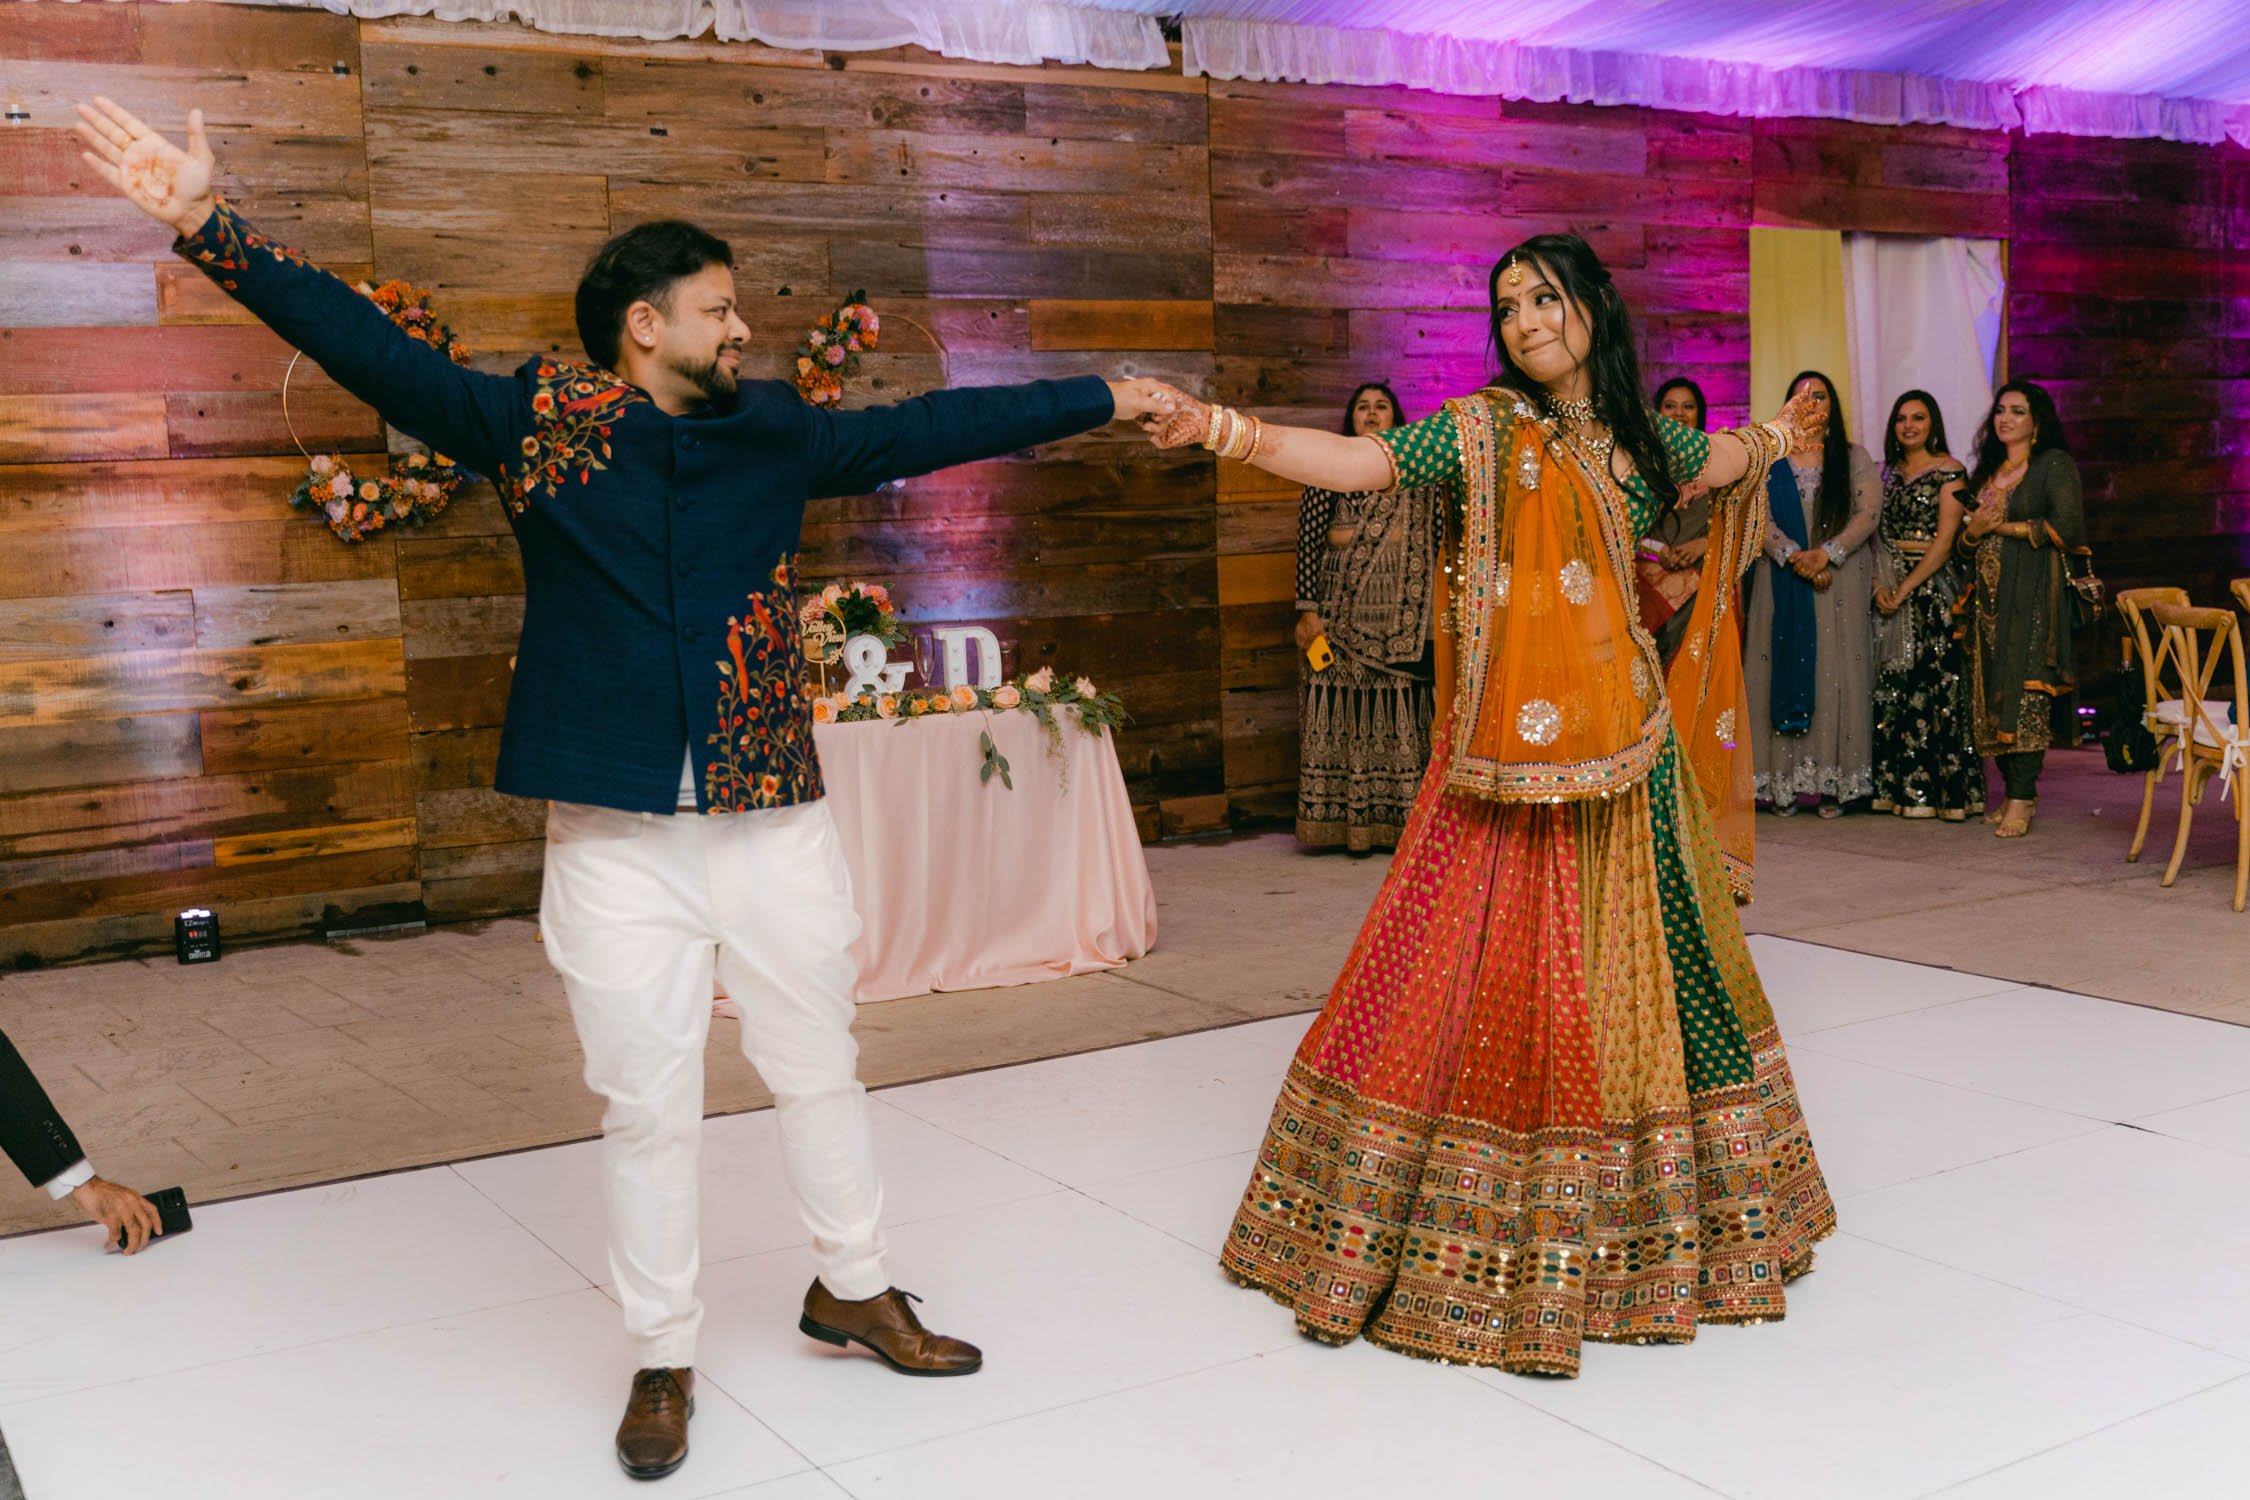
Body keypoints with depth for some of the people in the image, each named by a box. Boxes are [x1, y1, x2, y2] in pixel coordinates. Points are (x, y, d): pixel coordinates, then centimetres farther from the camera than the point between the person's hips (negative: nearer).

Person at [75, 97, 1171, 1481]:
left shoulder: (776, 433, 6)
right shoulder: (532, 423, -1)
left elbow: (930, 429, 9)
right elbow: (369, 347, -6)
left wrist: (1102, 399, 10)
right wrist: (209, 227, -14)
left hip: (777, 822, 3)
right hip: (618, 836, -2)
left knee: (820, 1068, 15)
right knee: (648, 1105, 7)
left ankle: (853, 1289, 37)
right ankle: (666, 1356, 24)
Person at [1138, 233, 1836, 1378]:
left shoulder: (1634, 437, 13)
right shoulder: (1486, 428, -2)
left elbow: (1707, 459, 36)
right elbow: (1361, 461, -15)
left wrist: (1776, 437, 55)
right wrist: (1232, 431, -30)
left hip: (1627, 744, 5)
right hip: (1512, 747, -5)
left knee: (1637, 966, 11)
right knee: (1484, 968, -6)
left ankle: (1634, 1221, 29)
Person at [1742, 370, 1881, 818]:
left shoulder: (1854, 458, 9)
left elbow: (1869, 513, -2)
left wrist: (1826, 553, -16)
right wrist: (1794, 556, -16)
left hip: (1841, 579, 0)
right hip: (1783, 579, 1)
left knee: (1836, 672, -4)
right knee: (1786, 669, -3)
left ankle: (1833, 782, -4)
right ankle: (1784, 782, -3)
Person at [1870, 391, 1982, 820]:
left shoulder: (1949, 471, -3)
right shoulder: (1887, 473, 15)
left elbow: (1944, 541, -11)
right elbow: (1876, 535, 10)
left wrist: (1905, 589, -15)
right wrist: (1879, 584, -7)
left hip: (1933, 587, -5)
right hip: (1889, 588, 5)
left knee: (1933, 682, -7)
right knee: (1890, 685, 4)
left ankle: (1939, 790, -3)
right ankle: (1894, 787, 9)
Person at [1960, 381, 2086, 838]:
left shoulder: (2054, 465, -1)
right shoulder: (1986, 470, 20)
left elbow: (2067, 529, -11)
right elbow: (1964, 533, 24)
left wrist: (2004, 527, -7)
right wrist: (1974, 530, 1)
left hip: (2032, 592, -7)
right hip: (1989, 593, 7)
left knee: (2025, 689, -11)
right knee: (1993, 689, 2)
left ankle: (2022, 798, -12)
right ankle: (2014, 790, 7)